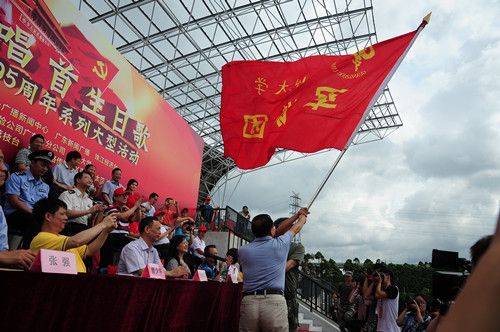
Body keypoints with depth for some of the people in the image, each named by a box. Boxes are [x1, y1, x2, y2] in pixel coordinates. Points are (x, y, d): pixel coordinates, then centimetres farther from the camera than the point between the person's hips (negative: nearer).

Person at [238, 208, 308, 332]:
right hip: (275, 303, -2)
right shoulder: (280, 244, 2)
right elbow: (296, 228, 24)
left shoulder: (243, 250, 9)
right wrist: (302, 218, 48)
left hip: (248, 303, 2)